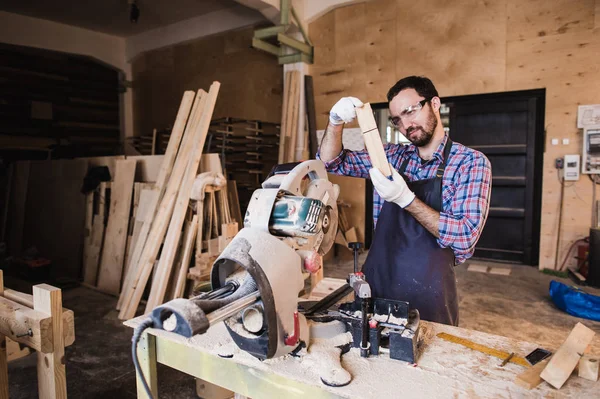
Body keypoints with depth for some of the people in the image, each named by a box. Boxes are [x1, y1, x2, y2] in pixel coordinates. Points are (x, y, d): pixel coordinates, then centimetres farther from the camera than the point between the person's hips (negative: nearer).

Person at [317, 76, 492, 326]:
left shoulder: (472, 162, -8)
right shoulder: (391, 156, 5)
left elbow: (466, 236, -17)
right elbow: (331, 162, 6)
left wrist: (406, 199, -25)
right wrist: (335, 122, -13)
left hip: (428, 295, -3)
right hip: (376, 284, 4)